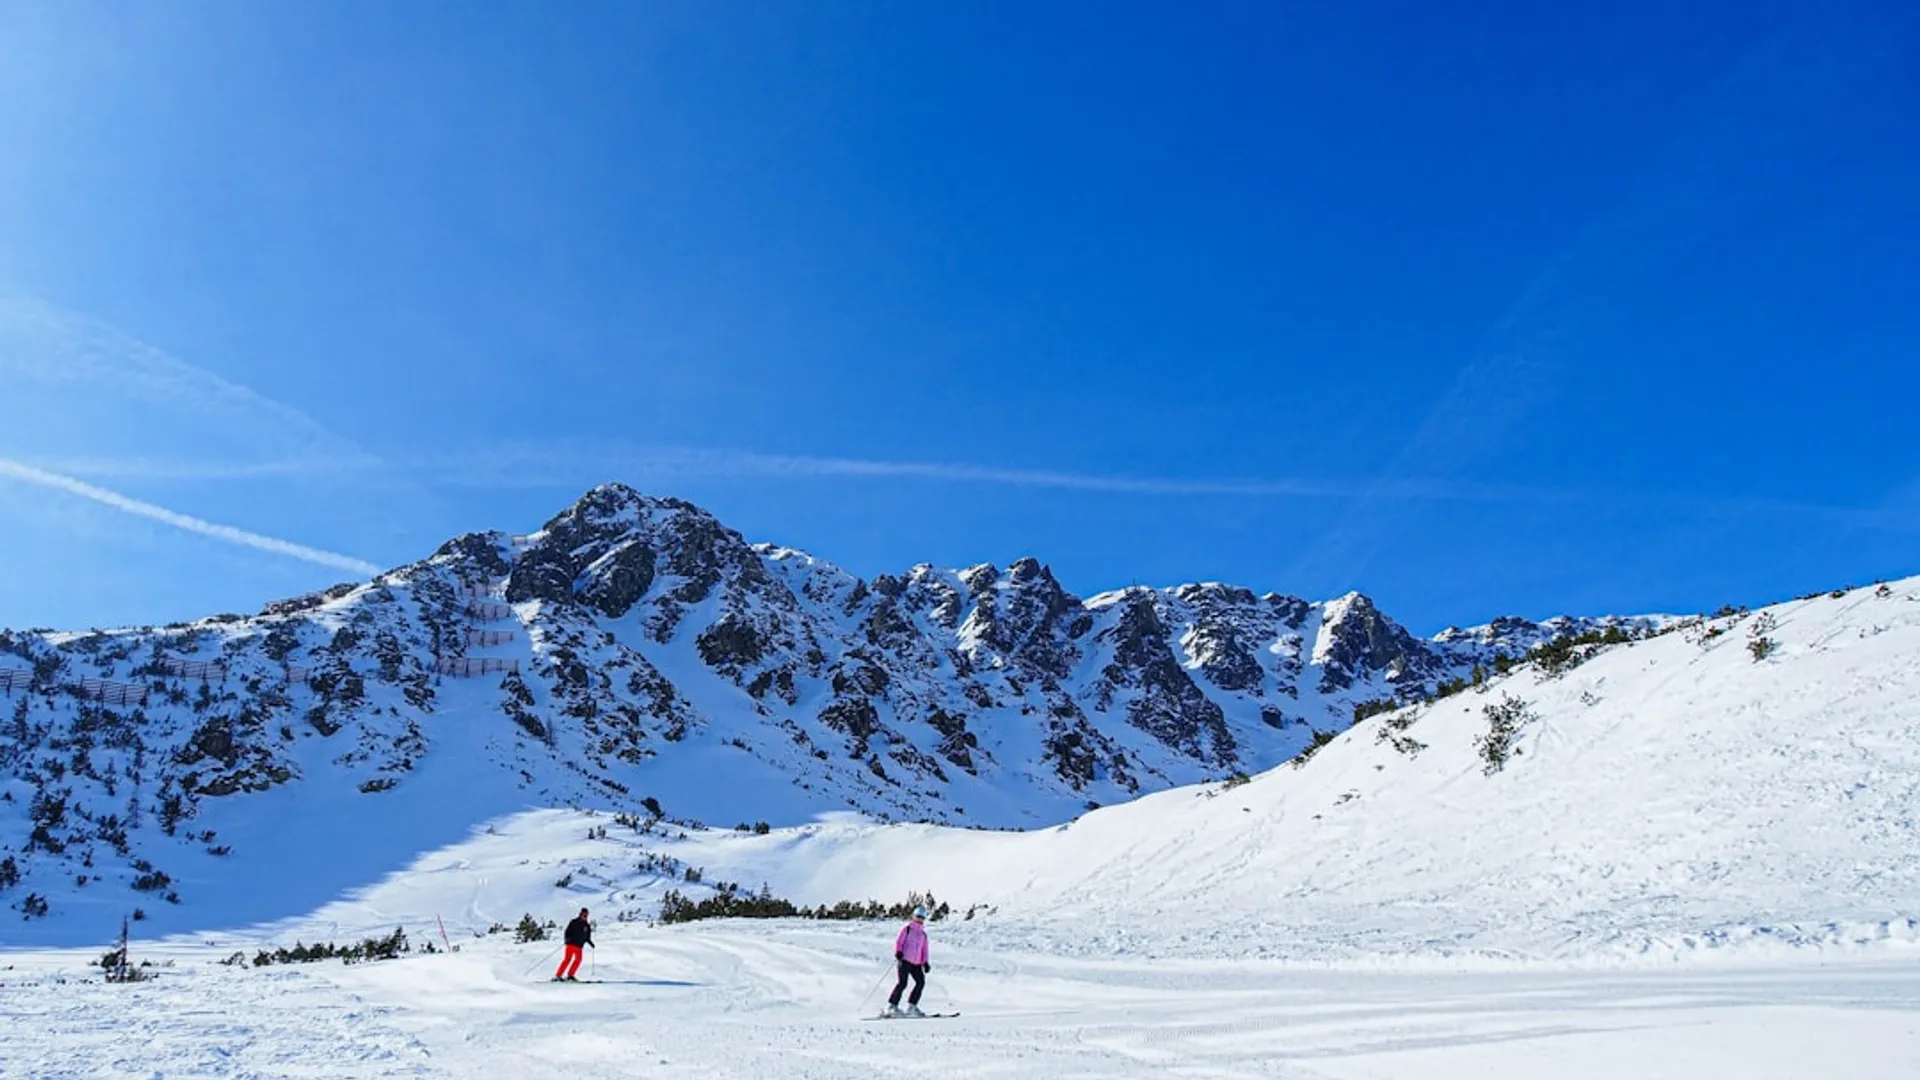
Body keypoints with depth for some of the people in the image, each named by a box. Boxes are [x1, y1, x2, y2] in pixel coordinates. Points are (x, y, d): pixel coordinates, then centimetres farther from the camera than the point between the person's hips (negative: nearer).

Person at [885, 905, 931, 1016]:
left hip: (916, 963, 6)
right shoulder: (907, 929, 6)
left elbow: (924, 950, 22)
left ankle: (911, 1006, 2)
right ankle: (891, 1006, -9)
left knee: (921, 982, -8)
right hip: (904, 960, -6)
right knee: (903, 983, -16)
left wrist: (925, 963, 8)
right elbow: (898, 942, 0)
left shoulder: (923, 934, 21)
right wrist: (898, 953, -17)